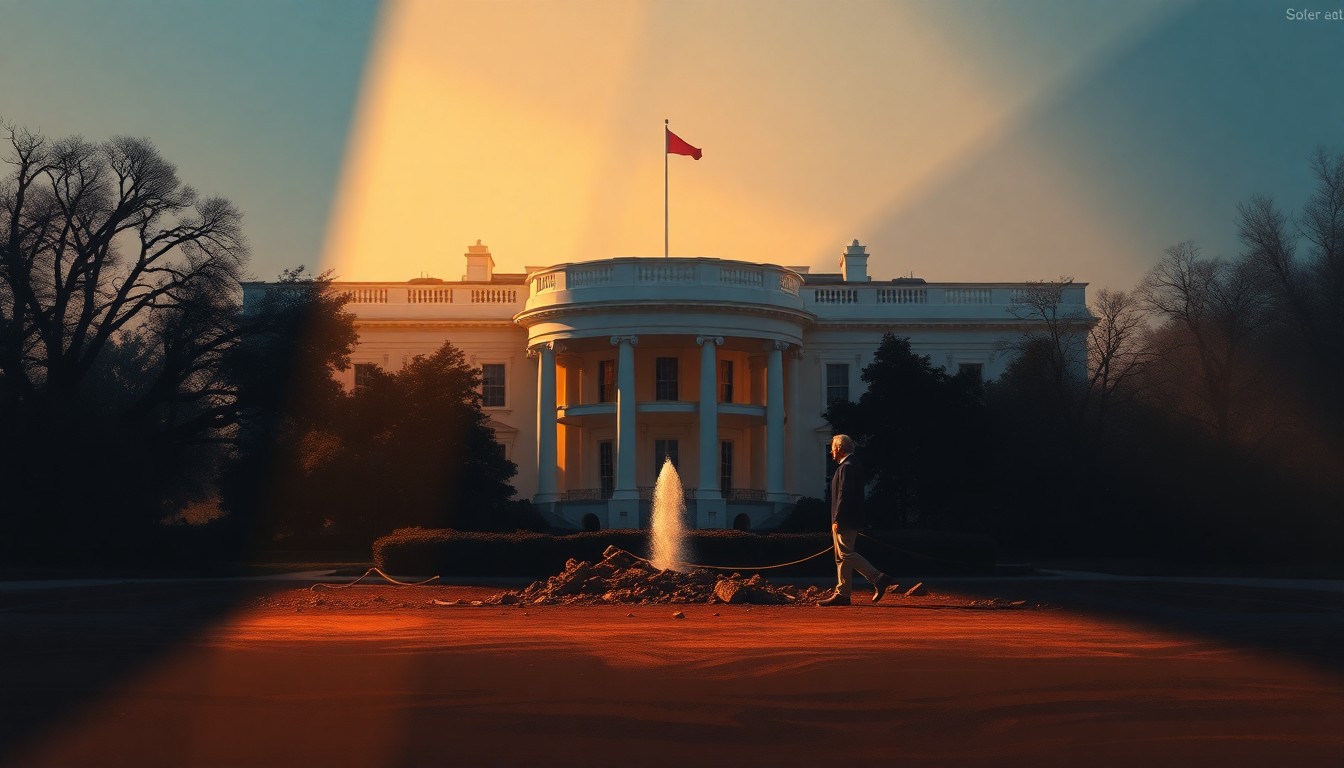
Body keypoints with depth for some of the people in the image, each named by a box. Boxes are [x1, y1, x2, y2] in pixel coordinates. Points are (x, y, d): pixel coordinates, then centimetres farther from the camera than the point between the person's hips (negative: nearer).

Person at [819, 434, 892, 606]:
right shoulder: (852, 465, 17)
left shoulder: (847, 467, -15)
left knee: (846, 554, -11)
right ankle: (842, 594, 10)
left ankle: (878, 579, -13)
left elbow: (844, 495, -22)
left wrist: (837, 520, -22)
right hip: (847, 521, 11)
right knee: (842, 557, 10)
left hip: (845, 520, -11)